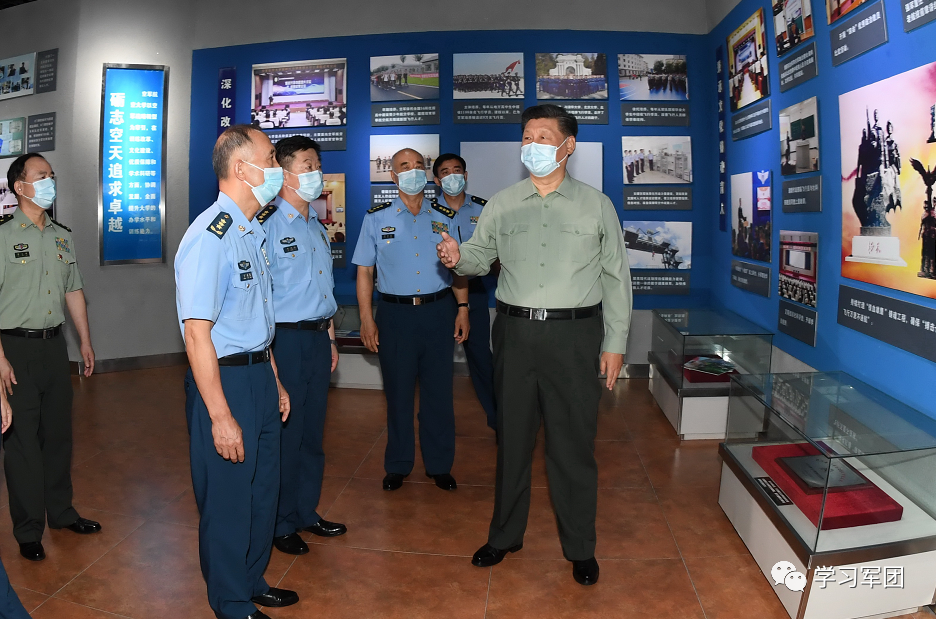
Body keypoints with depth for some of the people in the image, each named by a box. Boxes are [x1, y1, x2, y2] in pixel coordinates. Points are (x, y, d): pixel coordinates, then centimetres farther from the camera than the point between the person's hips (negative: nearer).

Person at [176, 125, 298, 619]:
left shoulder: (253, 233, 10)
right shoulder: (210, 236, -20)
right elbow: (197, 332, -23)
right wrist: (221, 416, -22)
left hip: (259, 375, 9)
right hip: (224, 380, -9)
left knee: (263, 489, 21)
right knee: (228, 499, 7)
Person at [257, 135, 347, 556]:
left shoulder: (317, 227, 15)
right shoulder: (268, 226, -12)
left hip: (317, 337, 8)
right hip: (286, 338, -8)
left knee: (313, 430, 15)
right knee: (285, 433, 1)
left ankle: (306, 511, 31)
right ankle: (281, 524, 19)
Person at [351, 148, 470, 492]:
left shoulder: (445, 217, 9)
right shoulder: (376, 218, 4)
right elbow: (364, 271, 3)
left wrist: (462, 308, 3)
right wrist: (366, 319, -4)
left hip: (438, 311, 2)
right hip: (395, 313, -1)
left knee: (439, 391, 7)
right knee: (398, 392, 7)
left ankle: (439, 465, 21)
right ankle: (397, 466, 23)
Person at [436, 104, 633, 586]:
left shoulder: (596, 205, 4)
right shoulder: (502, 205, 9)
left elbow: (616, 278, 4)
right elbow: (479, 256, 9)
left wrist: (615, 343, 1)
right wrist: (457, 257, -15)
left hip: (574, 335, -2)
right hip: (515, 333, 2)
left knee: (574, 442, 5)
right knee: (512, 436, 12)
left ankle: (579, 547, 24)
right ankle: (505, 535, 31)